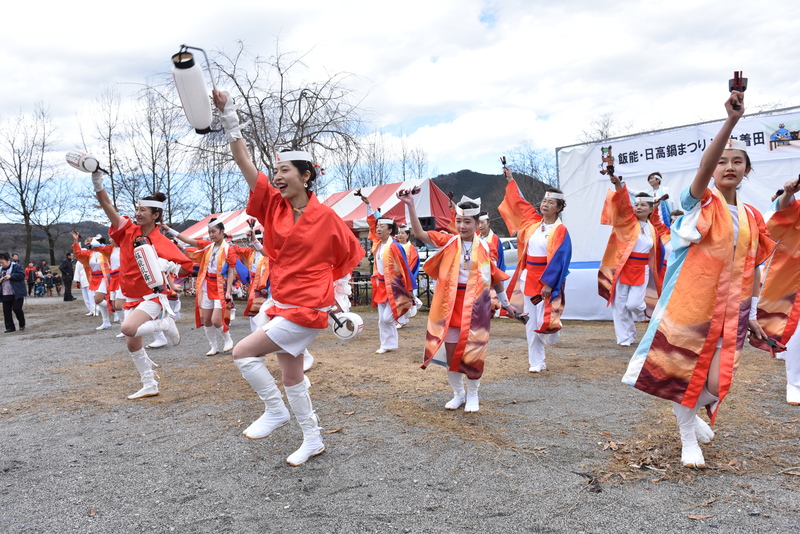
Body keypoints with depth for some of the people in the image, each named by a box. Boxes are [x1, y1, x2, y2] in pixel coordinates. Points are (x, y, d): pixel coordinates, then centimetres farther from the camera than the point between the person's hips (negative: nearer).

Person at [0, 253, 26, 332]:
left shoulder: (17, 267, -6)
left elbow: (22, 275, -15)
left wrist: (11, 276, -21)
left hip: (17, 294, -6)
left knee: (17, 309, -8)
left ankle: (22, 325, 13)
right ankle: (10, 327, 13)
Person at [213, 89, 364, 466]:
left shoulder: (325, 216, -11)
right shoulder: (273, 204, 2)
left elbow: (351, 254, 1)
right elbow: (245, 164, -6)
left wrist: (331, 285, 1)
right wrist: (230, 120, -13)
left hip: (306, 309, -7)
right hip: (282, 304, 7)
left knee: (243, 352, -12)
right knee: (291, 375, 15)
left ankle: (275, 410, 8)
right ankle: (312, 440, 30)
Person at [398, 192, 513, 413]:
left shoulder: (483, 248, 1)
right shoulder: (448, 242, 0)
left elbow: (495, 277, 10)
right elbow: (419, 233, -12)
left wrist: (505, 303, 14)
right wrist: (410, 205, -22)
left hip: (475, 305, -1)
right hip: (450, 304, 1)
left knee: (472, 353, 4)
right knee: (451, 352, 8)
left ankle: (472, 396, 23)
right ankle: (458, 394, 27)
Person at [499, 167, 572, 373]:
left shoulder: (560, 230, -10)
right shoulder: (533, 221, 6)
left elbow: (559, 258, -15)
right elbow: (519, 202, 18)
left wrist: (548, 283, -20)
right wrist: (511, 180, 22)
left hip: (546, 279, -5)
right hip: (528, 278, 5)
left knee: (544, 318, -3)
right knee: (530, 321, 6)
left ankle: (552, 330, 35)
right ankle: (536, 362, 14)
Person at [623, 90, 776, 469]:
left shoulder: (752, 218, 9)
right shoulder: (701, 203, -4)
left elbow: (753, 269, 14)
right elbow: (703, 166, -26)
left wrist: (752, 315, 11)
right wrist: (732, 120, -36)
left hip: (729, 311, 4)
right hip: (689, 304, -4)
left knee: (717, 383, 0)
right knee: (685, 372, 4)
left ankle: (691, 411, 35)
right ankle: (689, 440, 27)